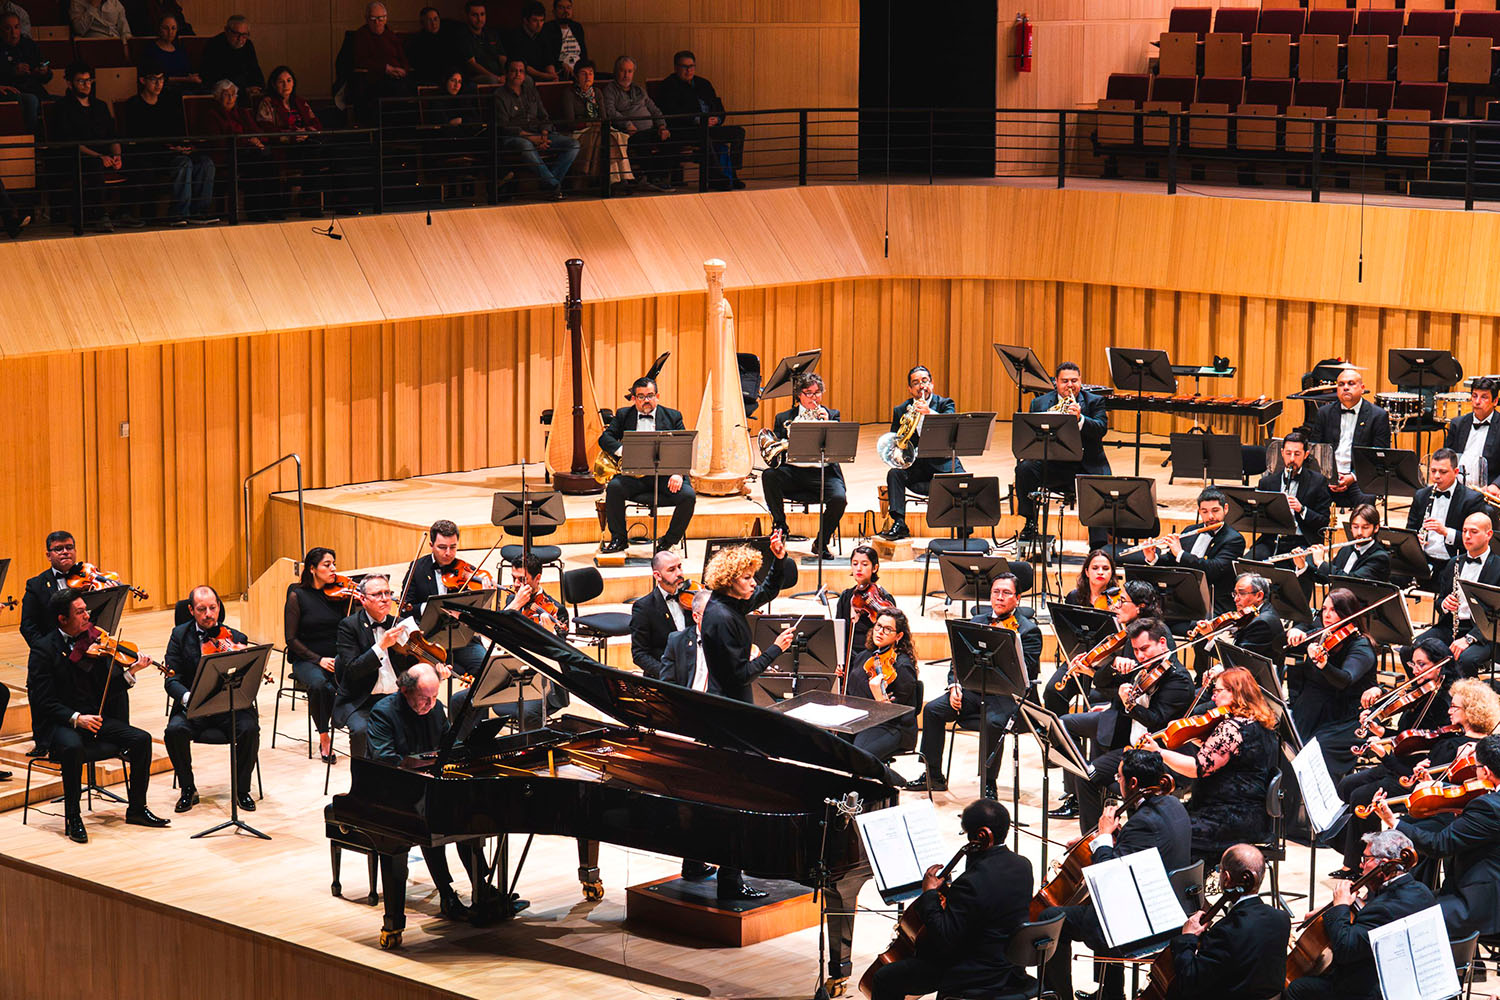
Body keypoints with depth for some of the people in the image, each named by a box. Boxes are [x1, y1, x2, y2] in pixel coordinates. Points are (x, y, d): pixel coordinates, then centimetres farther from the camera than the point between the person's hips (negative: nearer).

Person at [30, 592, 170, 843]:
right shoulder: (44, 651, -8)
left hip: (94, 719, 5)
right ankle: (72, 818, -22)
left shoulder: (93, 642, 7)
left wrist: (131, 671, -12)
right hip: (59, 725, -5)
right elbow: (44, 702, -14)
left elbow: (108, 690, 4)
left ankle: (137, 809, -1)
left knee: (141, 739, -14)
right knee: (73, 747, -38)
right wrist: (76, 718, -26)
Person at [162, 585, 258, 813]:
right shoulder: (180, 636, 3)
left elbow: (247, 684, -5)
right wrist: (187, 697, -26)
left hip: (229, 708, 0)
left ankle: (242, 788, -7)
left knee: (249, 728, -29)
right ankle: (188, 789, -7)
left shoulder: (235, 638, 1)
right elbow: (172, 680, -4)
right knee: (175, 730, -30)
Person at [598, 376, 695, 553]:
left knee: (688, 495, -26)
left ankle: (669, 540, -4)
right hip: (634, 475, 1)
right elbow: (605, 438, 5)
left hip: (665, 474, -1)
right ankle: (619, 539, -10)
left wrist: (678, 473, -16)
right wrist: (623, 451, -16)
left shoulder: (673, 417, 11)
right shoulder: (623, 415, 15)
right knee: (613, 487, -28)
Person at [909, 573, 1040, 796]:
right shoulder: (977, 622, 16)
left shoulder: (1028, 629, 0)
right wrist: (954, 686, -5)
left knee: (993, 722, -35)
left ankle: (989, 784, -18)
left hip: (1008, 695, -5)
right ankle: (933, 776, -4)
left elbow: (1027, 672, -10)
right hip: (973, 690, 5)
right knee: (933, 709, -14)